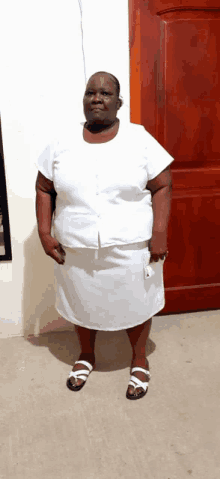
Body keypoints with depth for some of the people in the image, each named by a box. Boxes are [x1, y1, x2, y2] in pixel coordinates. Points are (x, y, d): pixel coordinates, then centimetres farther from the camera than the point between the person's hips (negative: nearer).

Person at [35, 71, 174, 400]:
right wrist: (45, 233, -3)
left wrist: (159, 232, -14)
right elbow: (44, 188, 4)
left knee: (136, 303, 14)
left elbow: (162, 186, -7)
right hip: (76, 252, 2)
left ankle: (139, 360, 39)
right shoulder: (62, 143, -1)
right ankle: (86, 355, 46)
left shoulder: (140, 139, -7)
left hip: (131, 250, -2)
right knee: (82, 302, 19)